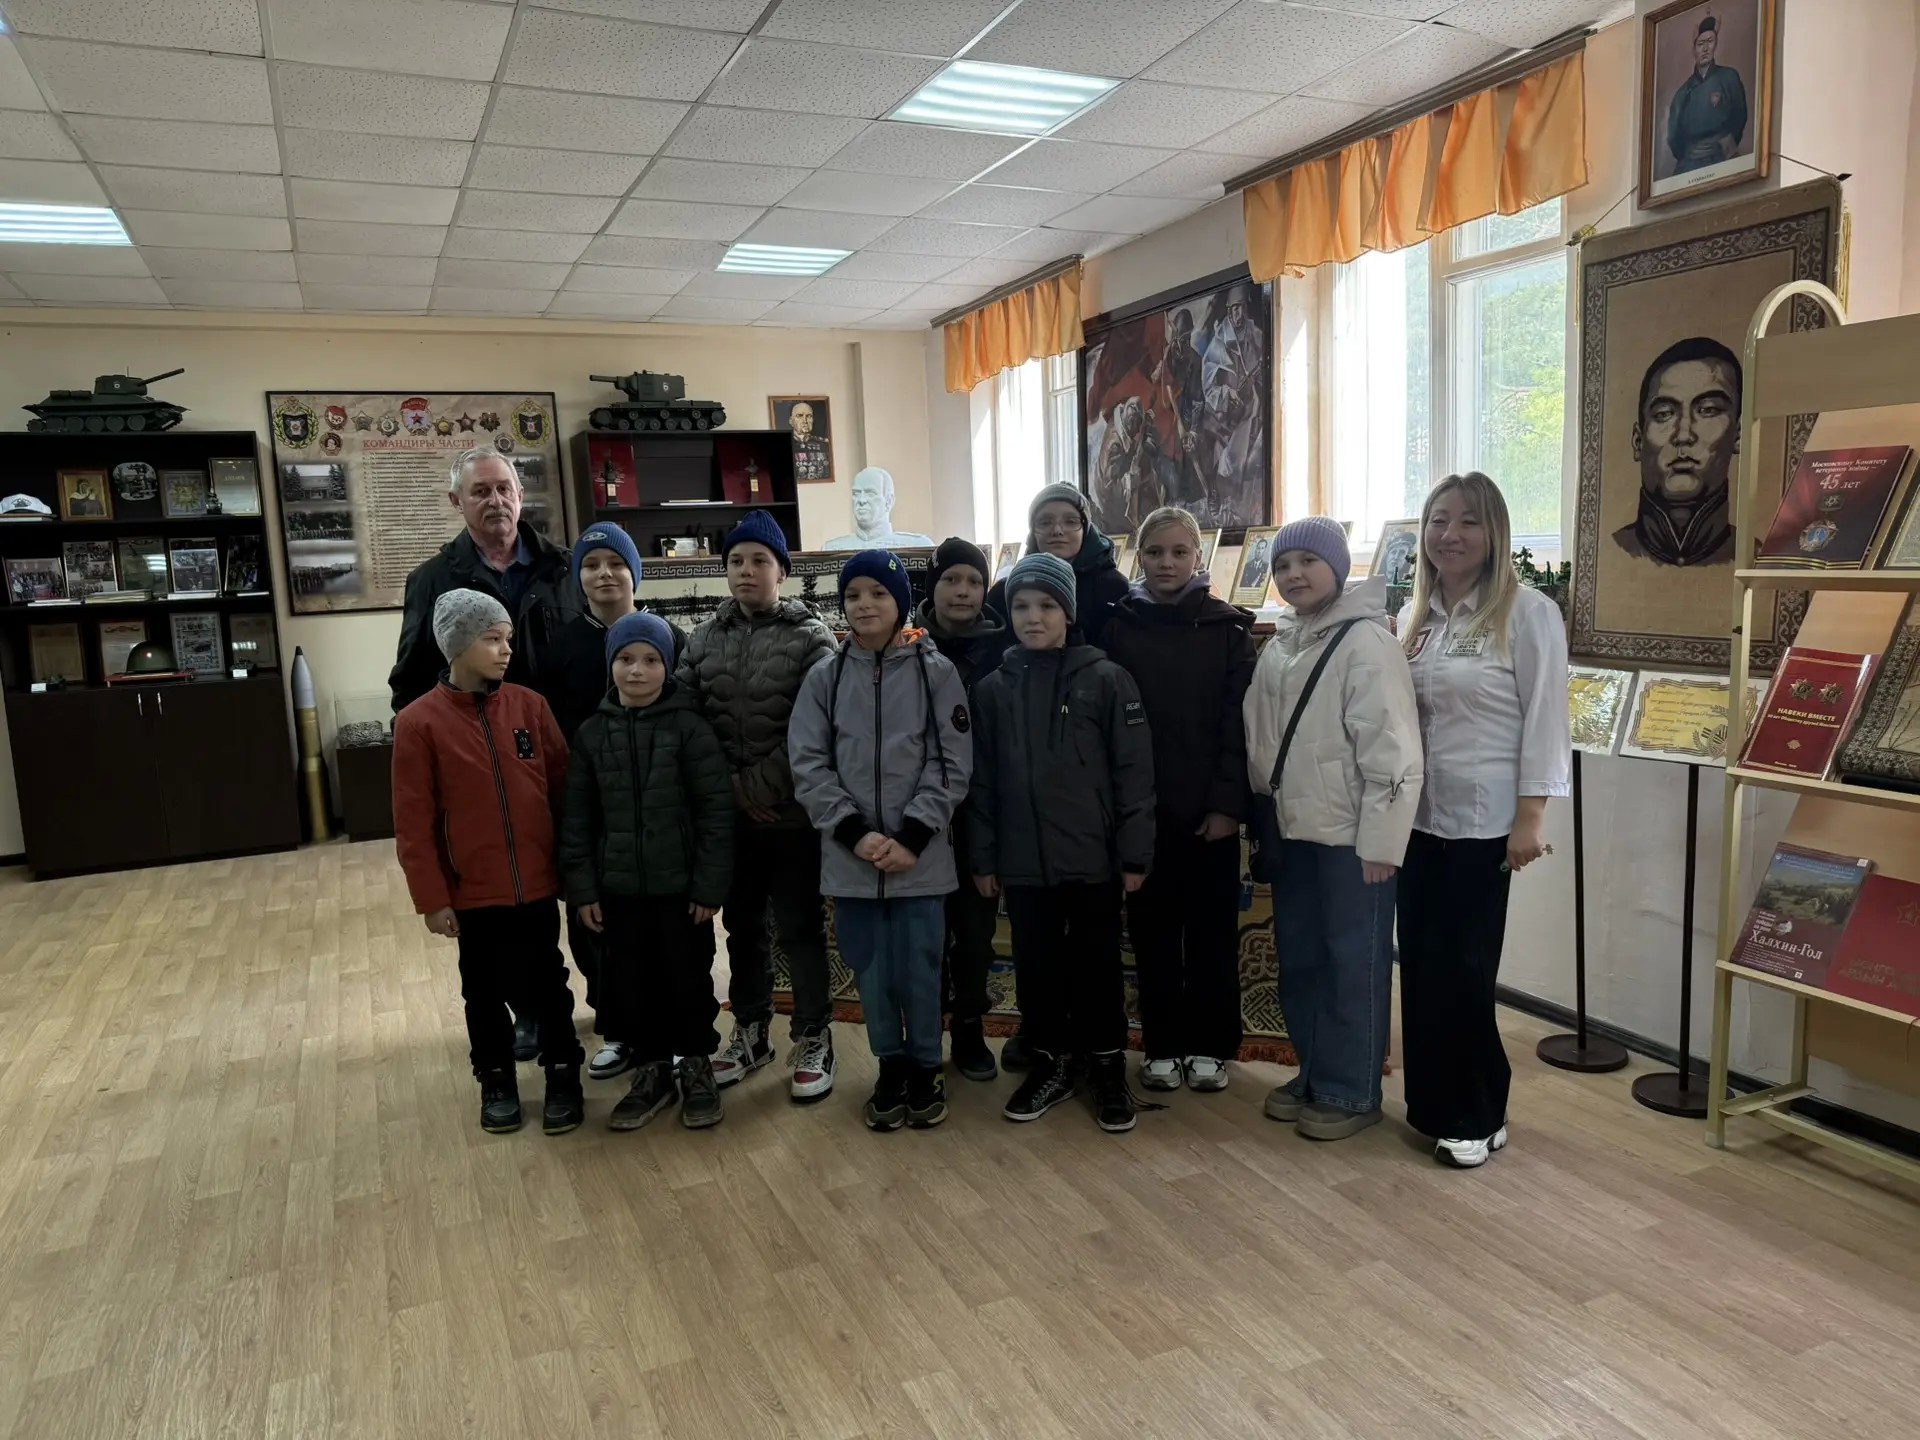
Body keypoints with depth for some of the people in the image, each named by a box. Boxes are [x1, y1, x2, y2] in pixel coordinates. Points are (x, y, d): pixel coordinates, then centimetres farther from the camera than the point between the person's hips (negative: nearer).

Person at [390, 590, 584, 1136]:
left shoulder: (529, 705, -3)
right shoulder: (419, 723, -9)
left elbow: (565, 789, 3)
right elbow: (413, 824, -7)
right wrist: (432, 898, -7)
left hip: (537, 884, 1)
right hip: (473, 892, -1)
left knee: (546, 984, 13)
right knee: (485, 992, 15)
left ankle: (563, 1073, 29)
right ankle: (495, 1080, 33)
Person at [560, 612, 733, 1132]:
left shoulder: (689, 726, -9)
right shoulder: (592, 732, 2)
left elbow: (716, 810, -10)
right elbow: (577, 818, 5)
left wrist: (710, 885, -12)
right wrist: (582, 888, 1)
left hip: (680, 885, -3)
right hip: (618, 888, 3)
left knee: (689, 980, 9)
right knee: (629, 985, 12)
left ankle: (697, 1067, 29)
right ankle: (651, 1071, 30)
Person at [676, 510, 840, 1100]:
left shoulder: (810, 636, -5)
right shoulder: (704, 637, 7)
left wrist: (761, 784, -15)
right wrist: (729, 784, -10)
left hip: (791, 811, -4)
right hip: (727, 812, 4)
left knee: (799, 926, 5)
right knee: (742, 925, 16)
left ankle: (814, 1039, 19)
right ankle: (750, 1031, 32)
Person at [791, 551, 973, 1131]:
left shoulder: (937, 671, -2)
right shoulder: (824, 677, 3)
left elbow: (951, 764, -4)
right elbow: (809, 765, 0)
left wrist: (911, 836, -13)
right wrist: (855, 831, -12)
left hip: (920, 855, -2)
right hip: (850, 857, 2)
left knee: (919, 968, 6)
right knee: (872, 969, 10)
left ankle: (926, 1069, 26)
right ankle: (891, 1067, 29)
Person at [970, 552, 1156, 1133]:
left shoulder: (1106, 678, -4)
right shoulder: (993, 688, 4)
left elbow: (1133, 771, -5)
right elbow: (982, 781, 7)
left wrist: (1135, 852, -7)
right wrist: (983, 858, 5)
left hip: (1093, 857, -2)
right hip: (1022, 861, 3)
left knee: (1097, 965, 9)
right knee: (1036, 966, 12)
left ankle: (1108, 1066, 25)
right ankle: (1052, 1062, 29)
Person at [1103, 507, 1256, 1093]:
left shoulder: (1227, 628, 1)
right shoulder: (1118, 627, 3)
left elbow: (1239, 721, -3)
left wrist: (1228, 803, -11)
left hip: (1210, 807, 0)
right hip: (1143, 808, 1)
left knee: (1212, 929, 8)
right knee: (1153, 930, 8)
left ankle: (1209, 1045, 22)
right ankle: (1161, 1045, 20)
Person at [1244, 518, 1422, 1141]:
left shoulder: (1366, 641, -14)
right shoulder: (1279, 643, 11)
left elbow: (1391, 751, -18)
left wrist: (1381, 839, -20)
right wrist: (1263, 817, 14)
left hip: (1349, 832, -8)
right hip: (1292, 827, 8)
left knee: (1353, 964, 4)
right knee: (1299, 957, 16)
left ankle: (1351, 1092, 17)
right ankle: (1313, 1075, 31)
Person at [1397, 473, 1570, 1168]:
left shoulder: (1527, 613, -8)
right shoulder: (1415, 615, 10)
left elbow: (1546, 720, -11)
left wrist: (1530, 816, -14)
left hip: (1484, 821, -6)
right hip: (1418, 818, 6)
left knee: (1461, 972, 1)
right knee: (1420, 967, 10)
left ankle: (1478, 1116, 18)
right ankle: (1433, 1104, 25)